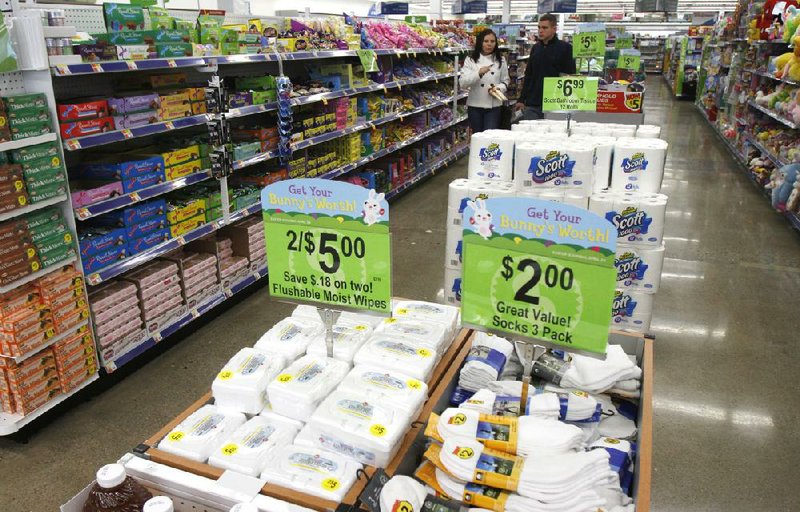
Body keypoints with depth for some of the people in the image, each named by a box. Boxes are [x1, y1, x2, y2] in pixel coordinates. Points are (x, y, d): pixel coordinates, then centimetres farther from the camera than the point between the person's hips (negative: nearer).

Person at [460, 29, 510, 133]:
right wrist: (479, 73, -23)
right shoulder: (470, 60, 2)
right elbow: (463, 83, -8)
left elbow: (505, 81, 12)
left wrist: (498, 88, -10)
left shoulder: (500, 61, 8)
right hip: (475, 105, 0)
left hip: (493, 106, 0)